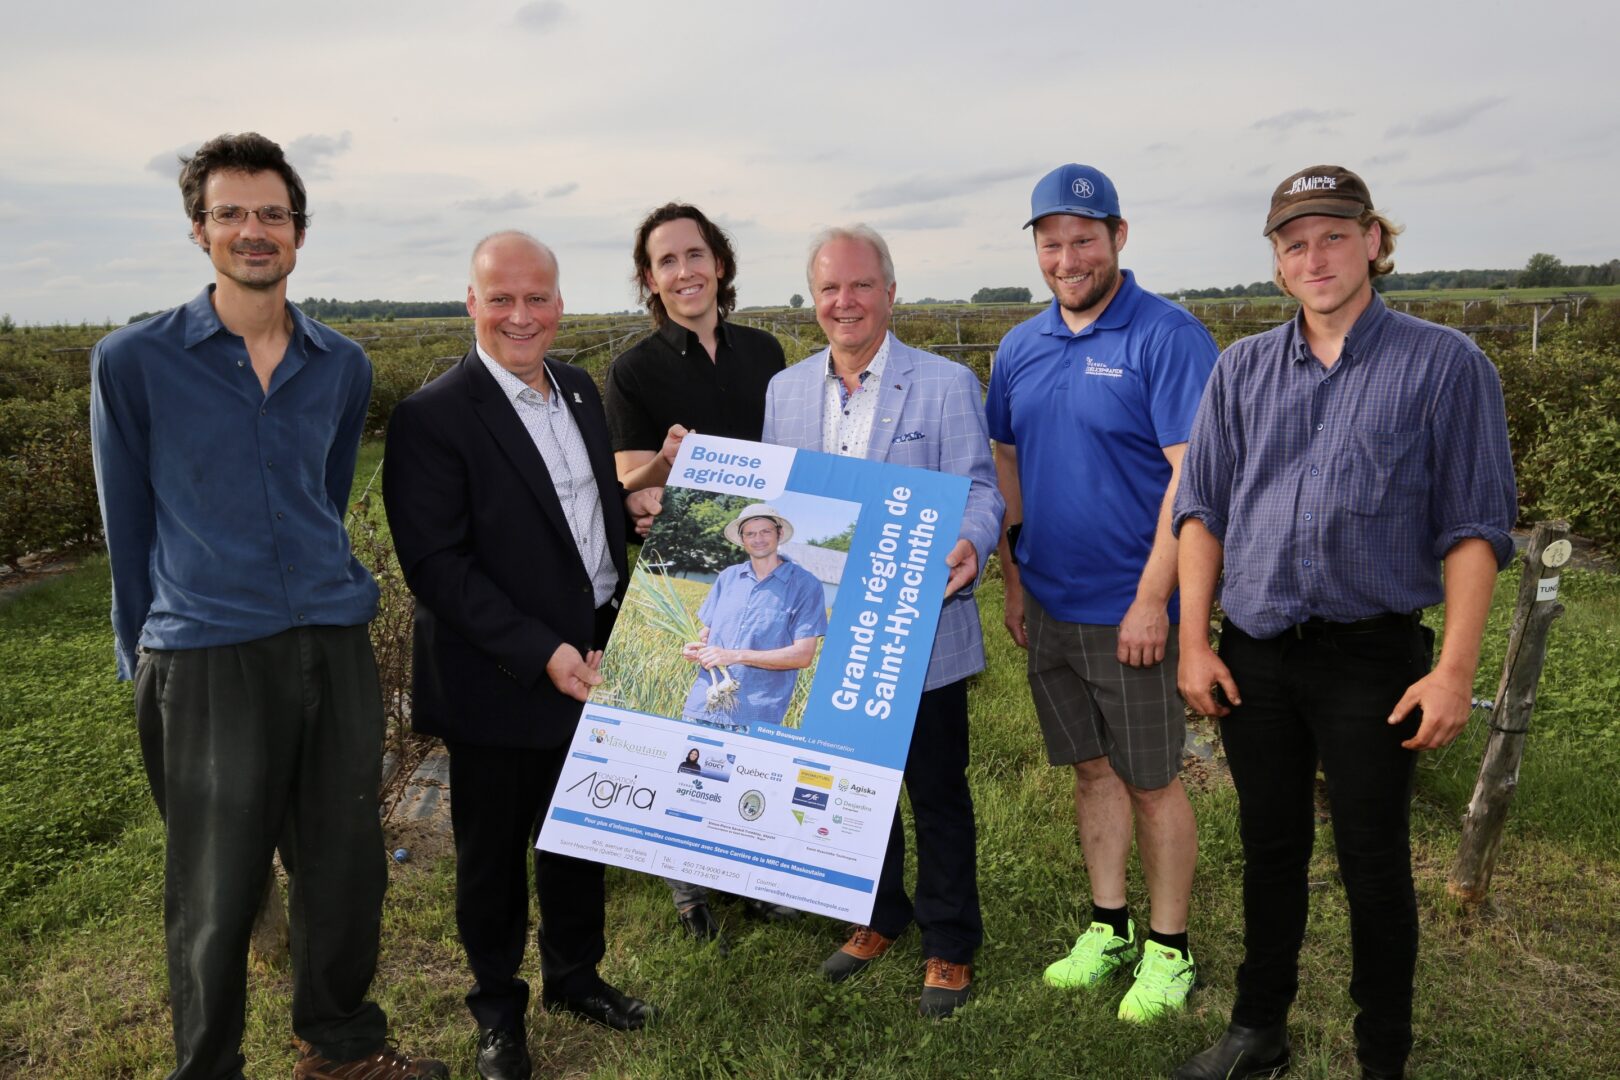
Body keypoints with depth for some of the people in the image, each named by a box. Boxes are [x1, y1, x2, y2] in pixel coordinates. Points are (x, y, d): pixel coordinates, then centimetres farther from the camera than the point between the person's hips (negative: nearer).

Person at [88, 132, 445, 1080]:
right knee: (215, 895, 6)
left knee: (345, 865, 13)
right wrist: (147, 662, 9)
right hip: (205, 667, -3)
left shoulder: (344, 367, 7)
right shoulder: (134, 363, -3)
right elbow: (129, 527, 4)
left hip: (335, 647, 4)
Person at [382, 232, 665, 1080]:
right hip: (501, 682, -6)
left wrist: (632, 502, -5)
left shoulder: (579, 390, 6)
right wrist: (541, 652, -25)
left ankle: (574, 974, 44)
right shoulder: (432, 418, -17)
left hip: (591, 664, 6)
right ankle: (497, 1009, 36)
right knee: (494, 851, 14)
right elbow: (437, 565, -21)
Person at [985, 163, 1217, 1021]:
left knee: (1152, 782, 7)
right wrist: (1012, 578, 11)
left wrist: (1152, 600, -20)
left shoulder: (1168, 336, -12)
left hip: (1130, 610, -6)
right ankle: (1108, 928, 32)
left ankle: (1168, 948, 24)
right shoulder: (1021, 348, 7)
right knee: (1091, 768, 16)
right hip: (1049, 605, 6)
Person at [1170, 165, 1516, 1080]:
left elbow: (1474, 527, -5)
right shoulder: (1243, 369, 7)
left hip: (1373, 656, -3)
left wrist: (1455, 671, -11)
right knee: (1271, 851, 16)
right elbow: (1202, 509, 7)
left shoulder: (1444, 365, -3)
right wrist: (1196, 643, 1)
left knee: (1374, 867, 8)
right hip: (1254, 655, 3)